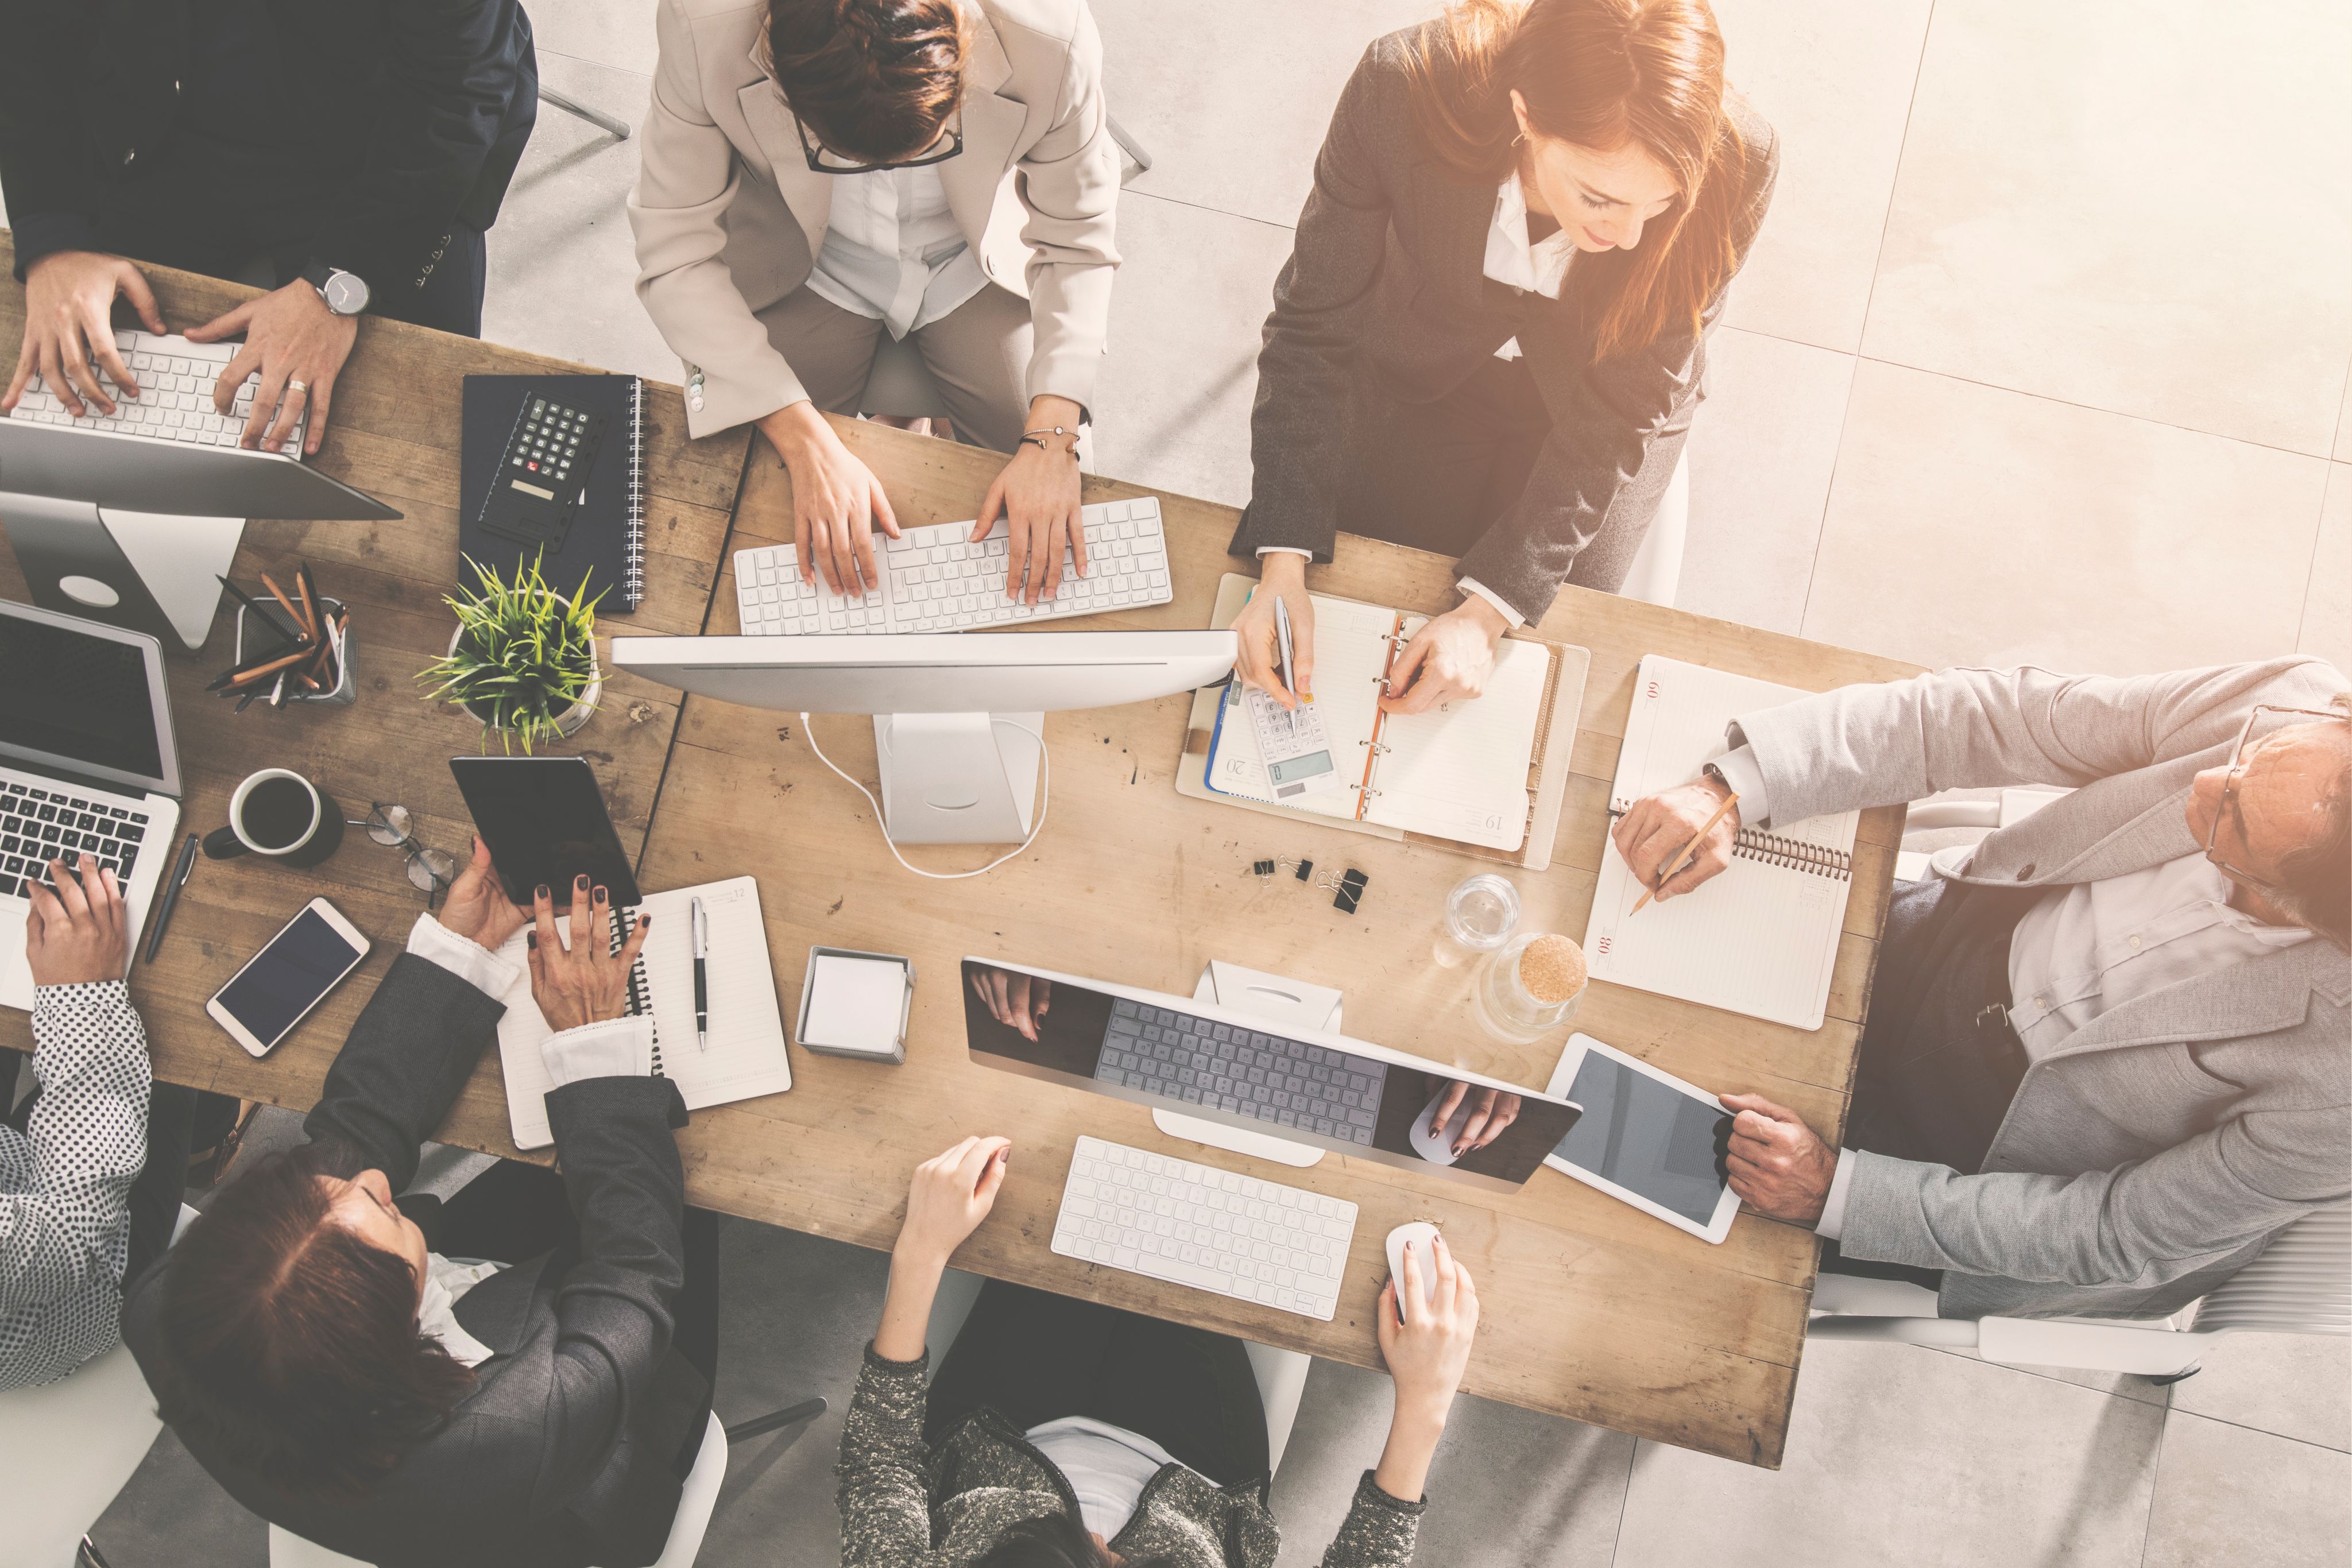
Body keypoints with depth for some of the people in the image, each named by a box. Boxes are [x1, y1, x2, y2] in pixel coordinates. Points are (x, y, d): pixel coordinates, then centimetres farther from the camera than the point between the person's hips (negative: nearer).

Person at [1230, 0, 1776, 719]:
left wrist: (1488, 613, -28)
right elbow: (1315, 325, -24)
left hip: (1580, 402, 0)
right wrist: (1283, 563, -32)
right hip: (1417, 381, 0)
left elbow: (1618, 414, -24)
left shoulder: (1734, 166, -34)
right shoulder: (1401, 90, -35)